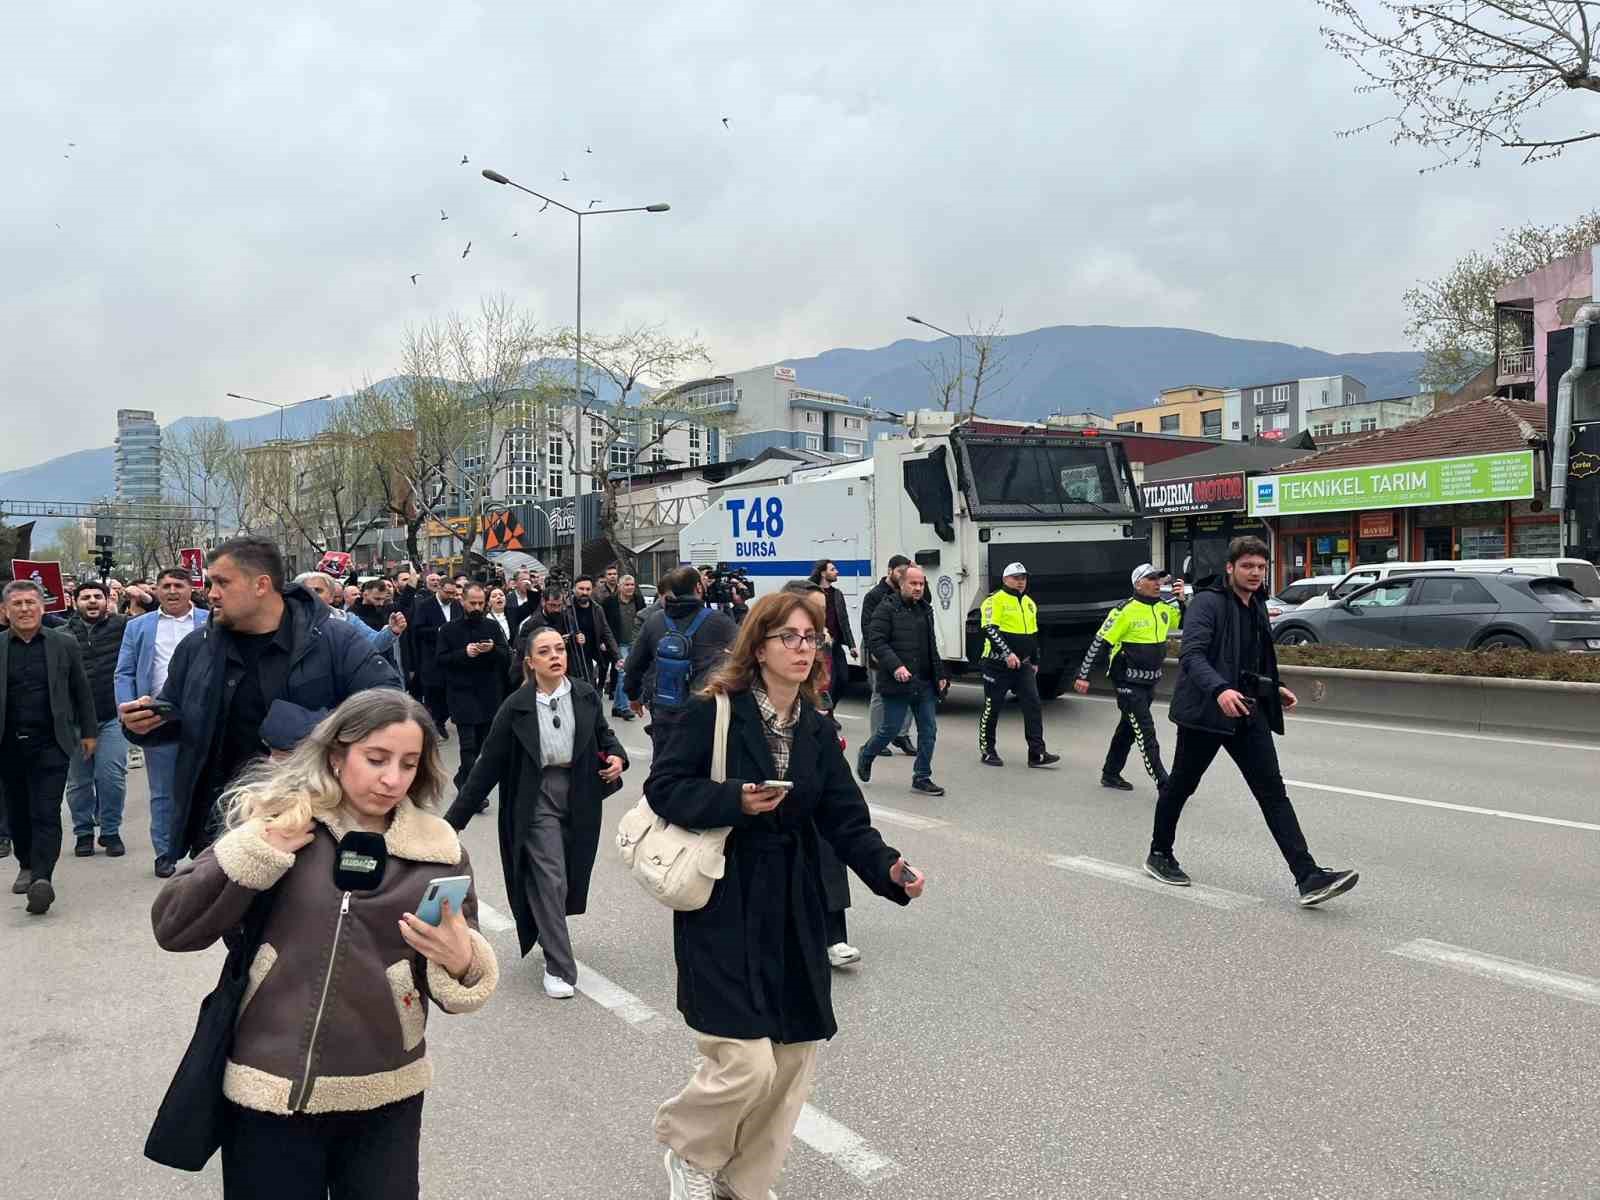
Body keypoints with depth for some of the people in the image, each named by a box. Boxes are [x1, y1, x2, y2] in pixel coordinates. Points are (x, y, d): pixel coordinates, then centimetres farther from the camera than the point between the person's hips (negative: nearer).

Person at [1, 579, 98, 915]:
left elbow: (81, 692, 9)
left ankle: (42, 878, -14)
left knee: (46, 814, -8)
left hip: (50, 743, -2)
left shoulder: (65, 644, 3)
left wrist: (88, 732, 9)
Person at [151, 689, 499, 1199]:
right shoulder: (274, 817, -4)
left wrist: (461, 962, -21)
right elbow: (172, 927, -6)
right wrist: (260, 849, -17)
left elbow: (466, 969, 1)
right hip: (270, 1091, -1)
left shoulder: (438, 849, -2)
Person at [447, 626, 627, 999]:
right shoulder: (516, 706, -9)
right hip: (538, 798, -3)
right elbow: (489, 765, -5)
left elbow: (604, 734, 14)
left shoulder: (586, 696, -2)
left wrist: (616, 756, -10)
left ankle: (549, 934, 43)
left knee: (573, 876, 13)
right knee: (550, 880, -5)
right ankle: (559, 967, 7)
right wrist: (454, 818, -5)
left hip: (580, 795, 3)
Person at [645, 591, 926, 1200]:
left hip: (790, 910, 6)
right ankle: (688, 1151, 24)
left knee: (794, 1057, 11)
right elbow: (663, 787, -10)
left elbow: (846, 823, 2)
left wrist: (890, 869, -15)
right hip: (721, 905, -6)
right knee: (747, 1064, -10)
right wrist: (735, 801, -23)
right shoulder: (714, 712, -10)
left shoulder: (817, 732, 6)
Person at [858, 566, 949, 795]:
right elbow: (875, 641, -15)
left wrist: (940, 675, 16)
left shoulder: (925, 610, 16)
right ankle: (865, 756, 29)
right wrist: (895, 666, -25)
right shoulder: (887, 609, -8)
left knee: (928, 730, 3)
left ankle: (922, 778, 14)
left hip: (925, 683, 7)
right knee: (891, 728, 1)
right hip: (897, 682, -6)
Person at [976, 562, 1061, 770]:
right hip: (998, 664, -6)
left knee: (1033, 705, -3)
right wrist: (1007, 654, -27)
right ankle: (987, 751, 16)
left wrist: (1035, 661, 22)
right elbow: (989, 629, -20)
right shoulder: (995, 600, -9)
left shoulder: (1029, 603, 16)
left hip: (1023, 665, 6)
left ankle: (1037, 754, -3)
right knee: (992, 708, 3)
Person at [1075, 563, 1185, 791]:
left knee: (1128, 728, 18)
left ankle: (1110, 774, 31)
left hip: (1149, 683, 8)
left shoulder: (1164, 608, 4)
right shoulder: (1126, 611, -16)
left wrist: (1181, 600, -1)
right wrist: (1083, 675, -14)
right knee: (1146, 733, -8)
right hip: (1128, 684, -8)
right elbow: (1099, 642, -14)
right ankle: (1164, 786, -7)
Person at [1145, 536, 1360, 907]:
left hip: (1249, 713, 7)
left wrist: (1275, 688, 17)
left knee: (1273, 792, -2)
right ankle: (1159, 855, 28)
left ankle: (1308, 877, -7)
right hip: (1207, 711, -7)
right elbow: (1191, 654, -25)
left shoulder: (1257, 608, 15)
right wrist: (1219, 689, -40)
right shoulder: (1207, 603, -12)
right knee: (1180, 786, 9)